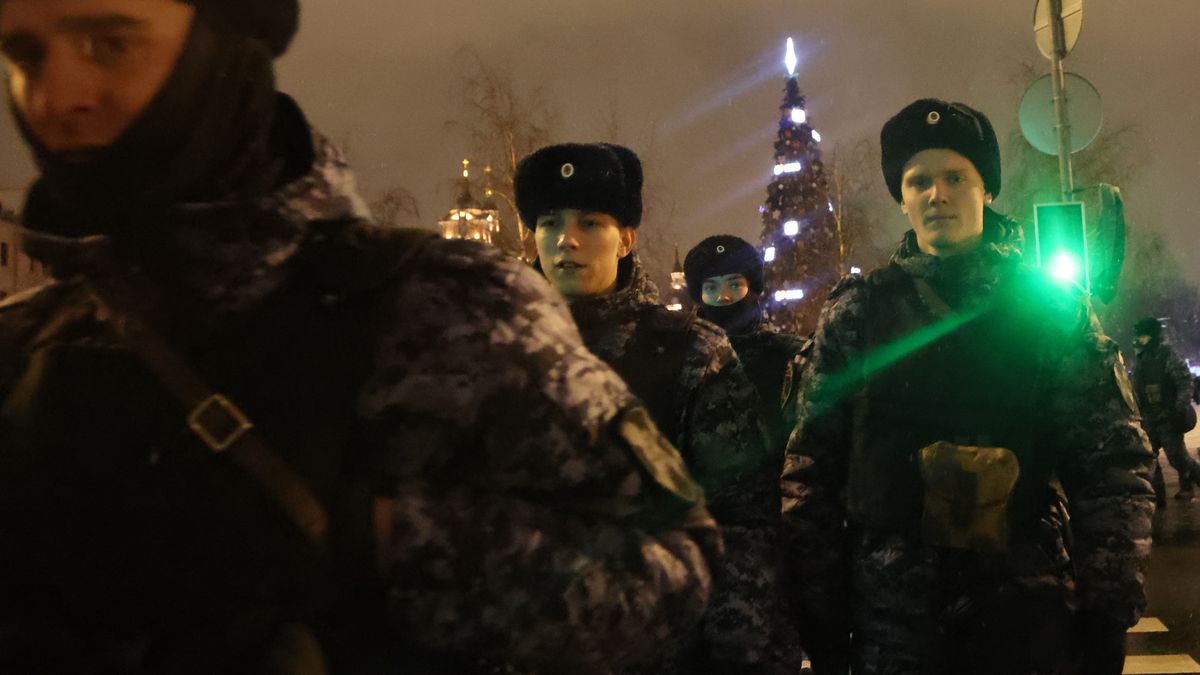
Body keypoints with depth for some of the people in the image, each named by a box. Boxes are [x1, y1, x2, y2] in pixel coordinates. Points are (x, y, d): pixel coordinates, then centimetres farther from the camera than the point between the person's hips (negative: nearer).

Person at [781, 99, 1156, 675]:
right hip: (891, 617, 0)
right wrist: (820, 615, -2)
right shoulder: (856, 312, 2)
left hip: (1029, 610, 1)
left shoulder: (1052, 305, 3)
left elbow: (1112, 464, 2)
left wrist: (1108, 607, -5)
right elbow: (812, 468, 1)